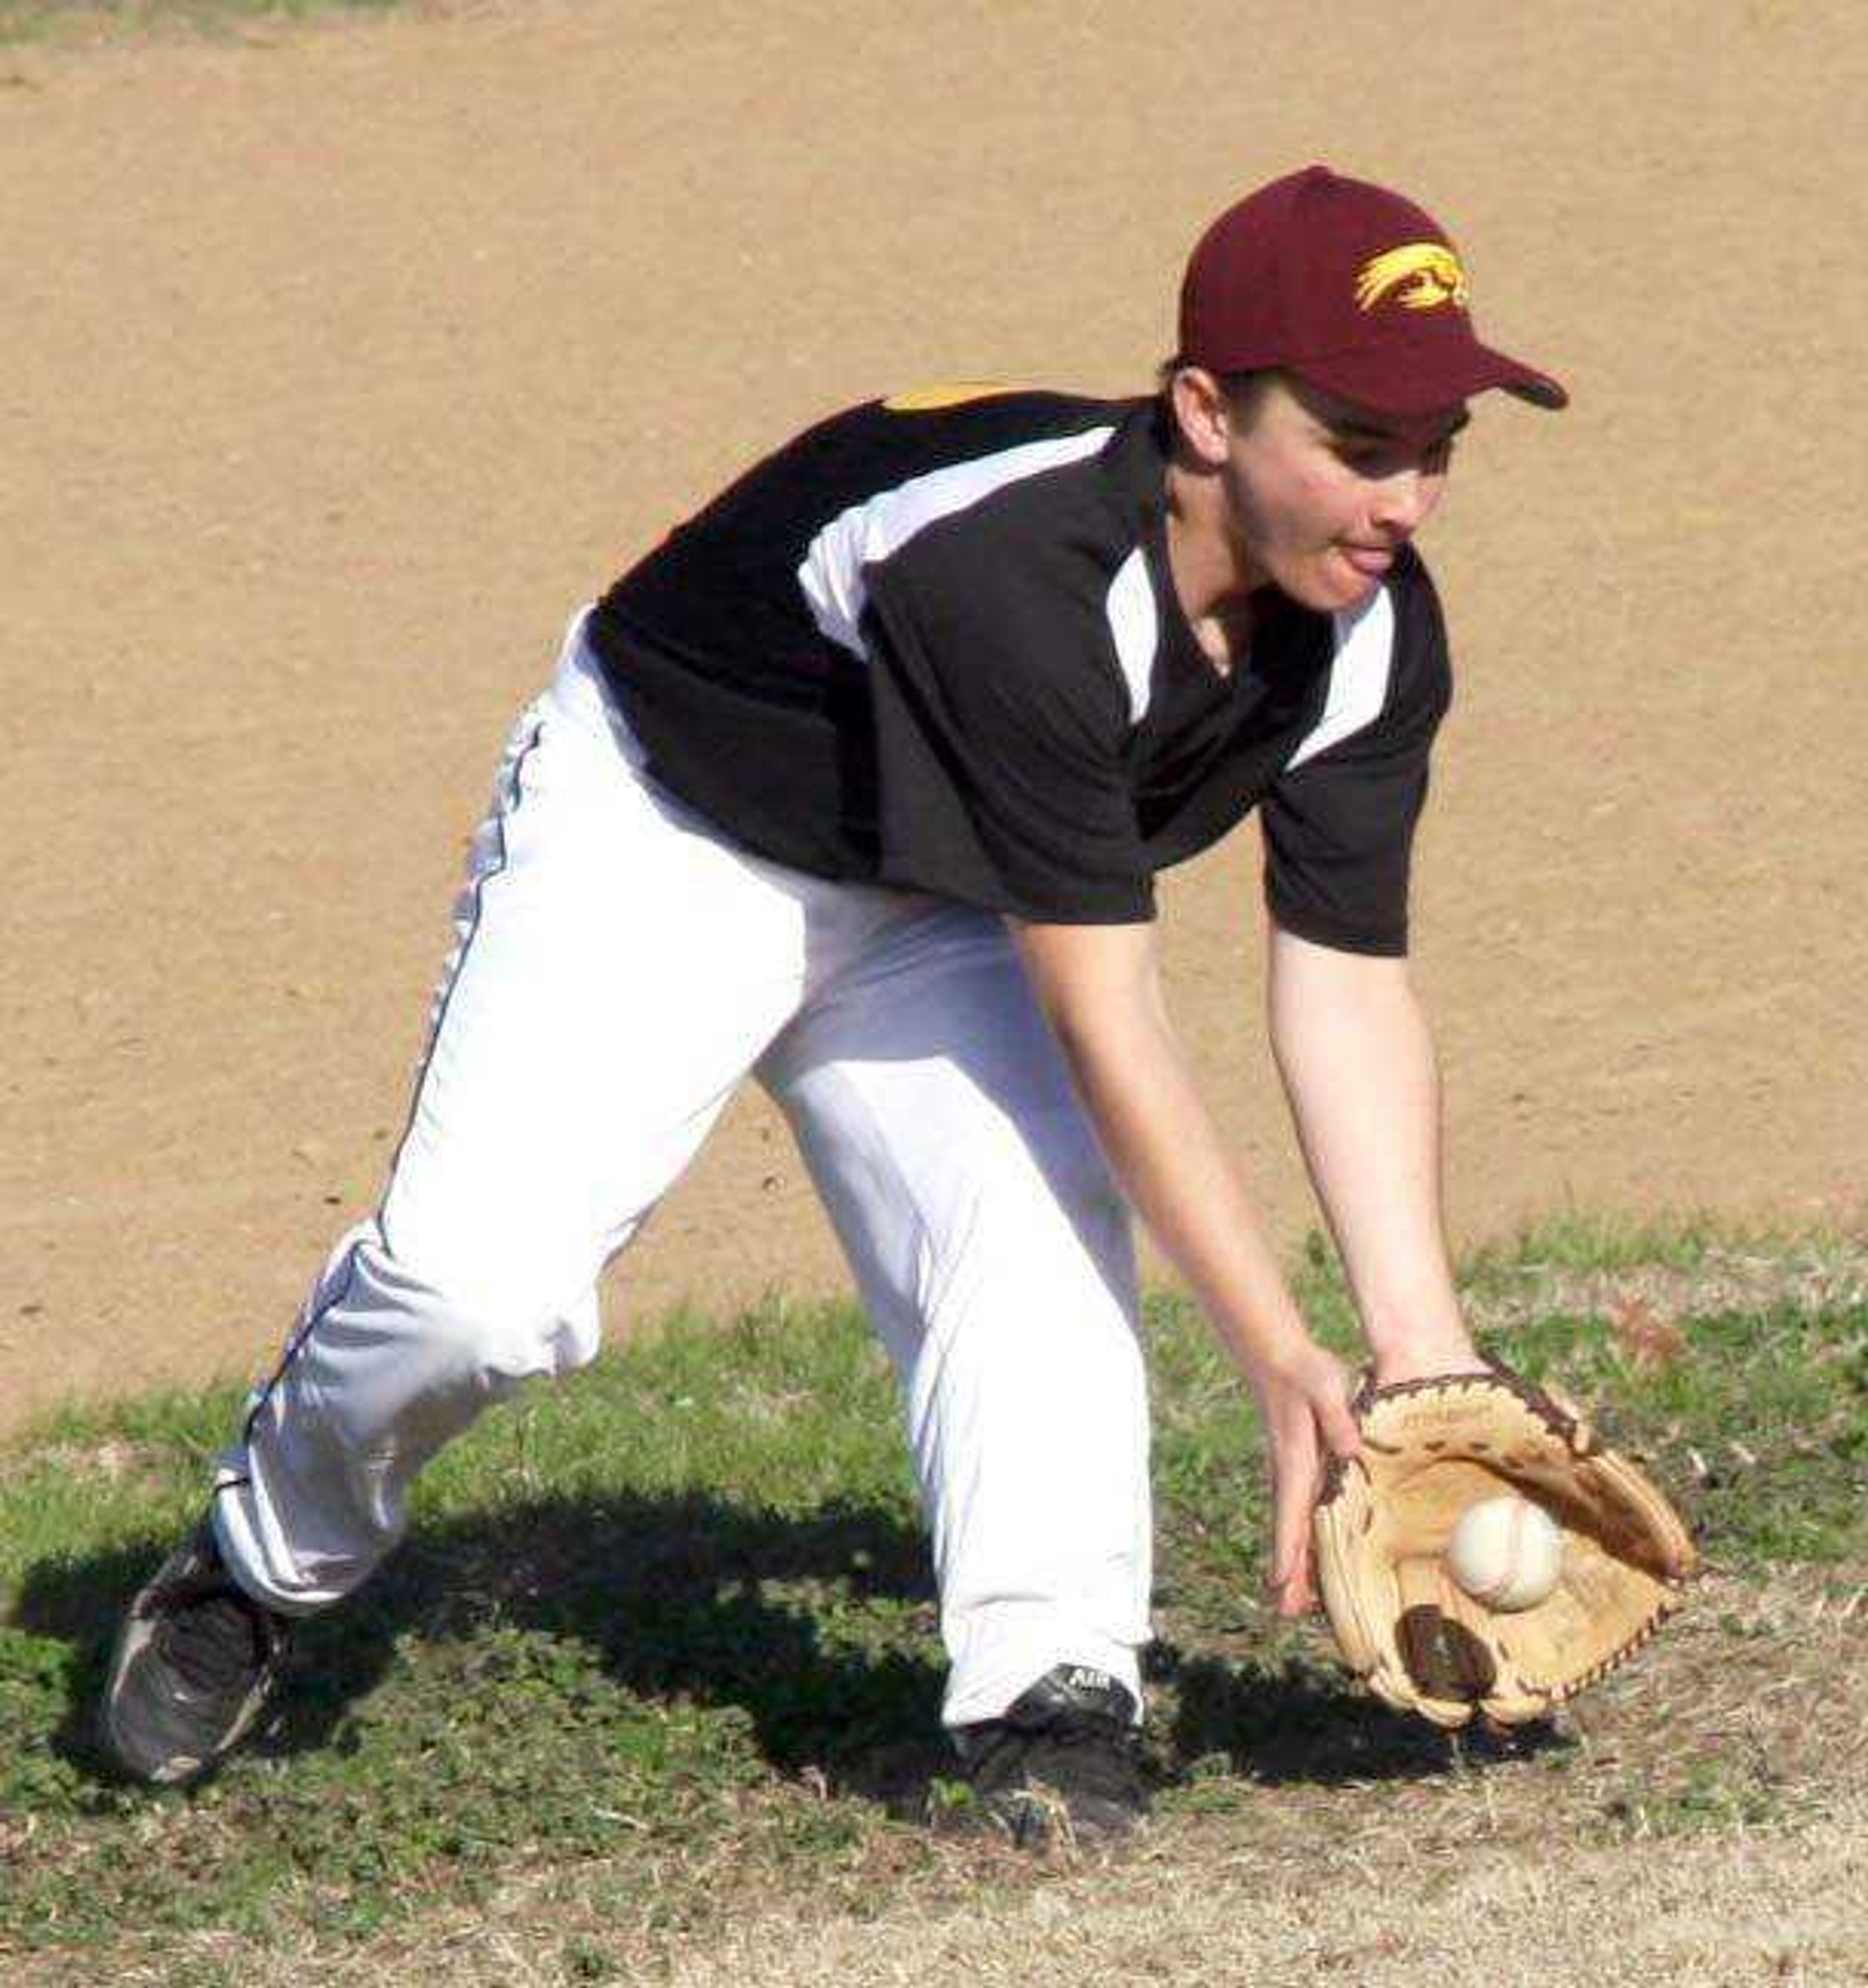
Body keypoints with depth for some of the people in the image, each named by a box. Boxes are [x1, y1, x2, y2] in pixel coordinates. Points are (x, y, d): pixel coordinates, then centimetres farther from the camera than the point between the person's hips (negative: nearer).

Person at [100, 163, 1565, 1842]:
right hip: (664, 830, -6)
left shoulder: (1373, 635, -17)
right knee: (480, 1279, -19)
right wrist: (1281, 1361, -36)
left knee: (1039, 1231, -20)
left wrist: (1423, 1356, -20)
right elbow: (1103, 1021, -36)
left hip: (924, 911, 6)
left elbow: (1350, 992, -11)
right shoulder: (1019, 571, -39)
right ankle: (259, 1571, 9)